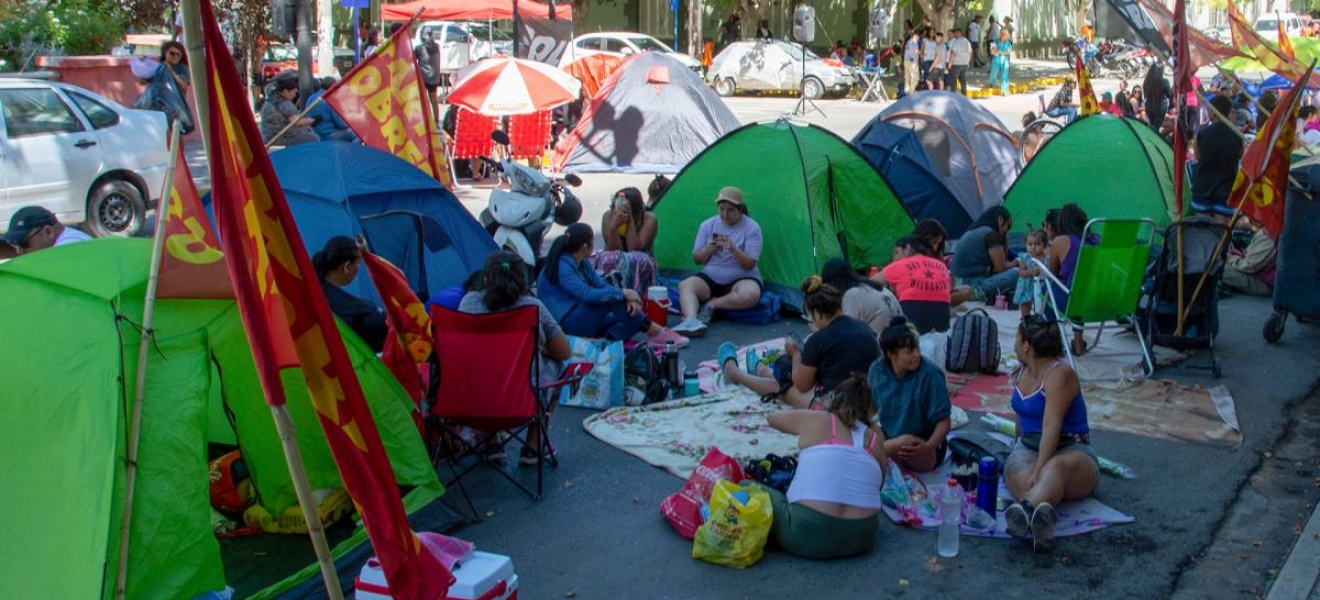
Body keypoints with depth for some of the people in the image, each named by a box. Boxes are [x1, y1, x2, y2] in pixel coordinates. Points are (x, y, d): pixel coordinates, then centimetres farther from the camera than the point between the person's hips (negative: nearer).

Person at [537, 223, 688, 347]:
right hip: (565, 324, -10)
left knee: (629, 314, -2)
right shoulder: (562, 267, -20)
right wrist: (623, 293, -26)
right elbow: (587, 295, -31)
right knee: (611, 298, -26)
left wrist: (628, 297, -17)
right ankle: (657, 333, -16)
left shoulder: (582, 263, 10)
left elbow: (602, 285, 1)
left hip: (583, 319, 10)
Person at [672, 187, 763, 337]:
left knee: (750, 294, -37)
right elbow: (696, 260, 4)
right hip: (710, 277, 3)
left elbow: (749, 264, -13)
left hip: (741, 279, -3)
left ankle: (711, 305, -20)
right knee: (685, 285, -27)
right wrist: (708, 249, -17)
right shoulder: (708, 225, 2)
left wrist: (733, 249, -30)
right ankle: (691, 321, -51)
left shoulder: (752, 228, -7)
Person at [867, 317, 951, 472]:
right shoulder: (877, 369, -7)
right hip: (889, 438, 3)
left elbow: (944, 421, -19)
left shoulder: (930, 374, -20)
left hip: (925, 448, -3)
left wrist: (929, 447, -38)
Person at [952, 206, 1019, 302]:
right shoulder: (990, 234, -9)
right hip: (974, 286, -10)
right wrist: (1016, 263, 10)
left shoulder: (972, 232, 20)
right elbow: (1001, 267, -9)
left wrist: (1004, 236, 20)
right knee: (1015, 273, -17)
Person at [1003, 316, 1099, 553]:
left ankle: (1027, 509, -76)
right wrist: (1019, 448, 40)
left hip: (1072, 451, -5)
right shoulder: (1021, 373, 12)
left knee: (1056, 467, -42)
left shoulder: (1059, 374, -14)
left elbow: (1051, 427, -25)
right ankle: (1040, 510, -68)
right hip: (1029, 447, 5)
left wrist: (1039, 471, -33)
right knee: (1016, 468, -33)